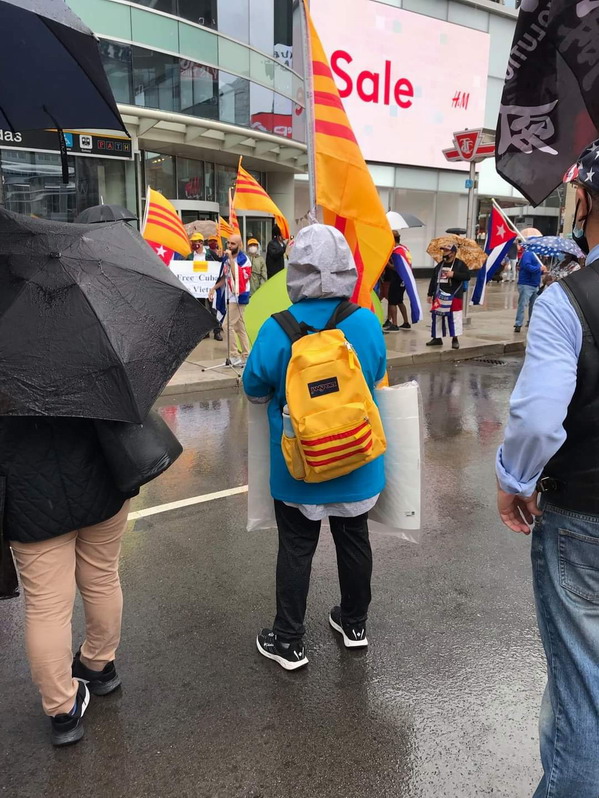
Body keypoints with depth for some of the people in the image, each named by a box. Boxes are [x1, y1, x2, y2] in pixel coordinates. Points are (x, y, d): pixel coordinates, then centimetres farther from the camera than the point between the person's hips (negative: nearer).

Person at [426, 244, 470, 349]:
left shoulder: (460, 264, -3)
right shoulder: (440, 264, 13)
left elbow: (467, 276, -13)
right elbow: (433, 280, 15)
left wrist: (453, 274, -22)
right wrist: (430, 294, 12)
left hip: (454, 296, -5)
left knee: (454, 317, -4)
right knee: (437, 317, 7)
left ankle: (455, 339, 3)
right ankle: (437, 338, 17)